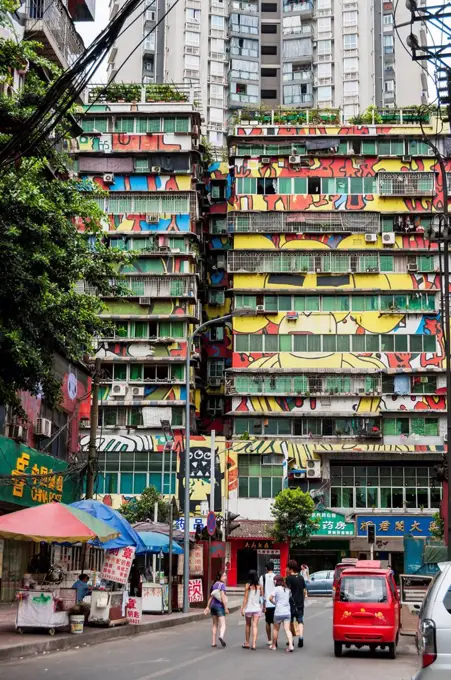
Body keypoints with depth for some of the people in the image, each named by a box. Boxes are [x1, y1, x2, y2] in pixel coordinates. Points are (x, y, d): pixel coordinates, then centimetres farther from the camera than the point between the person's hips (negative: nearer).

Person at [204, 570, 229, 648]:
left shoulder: (214, 584, 11)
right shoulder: (222, 585, -11)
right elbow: (223, 597, -20)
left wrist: (207, 607, 17)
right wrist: (226, 607, -18)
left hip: (213, 606, 7)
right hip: (220, 606, -7)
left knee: (214, 625, 15)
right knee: (223, 625, -10)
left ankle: (213, 642, 16)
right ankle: (221, 637, -37)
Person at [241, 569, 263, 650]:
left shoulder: (248, 585, -7)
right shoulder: (259, 586, -2)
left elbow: (245, 598, -7)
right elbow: (262, 596, 3)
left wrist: (242, 608, -4)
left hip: (249, 608, -1)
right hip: (257, 608, 1)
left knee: (248, 625, 16)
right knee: (255, 626, -2)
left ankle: (247, 643, 23)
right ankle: (254, 644, -11)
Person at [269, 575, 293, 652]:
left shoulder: (277, 589, -7)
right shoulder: (287, 589, 11)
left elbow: (270, 598, -16)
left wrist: (274, 603, 1)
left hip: (278, 612, -4)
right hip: (287, 612, 4)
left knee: (276, 629, 13)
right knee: (287, 629, -2)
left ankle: (273, 646, 25)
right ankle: (290, 645, -19)